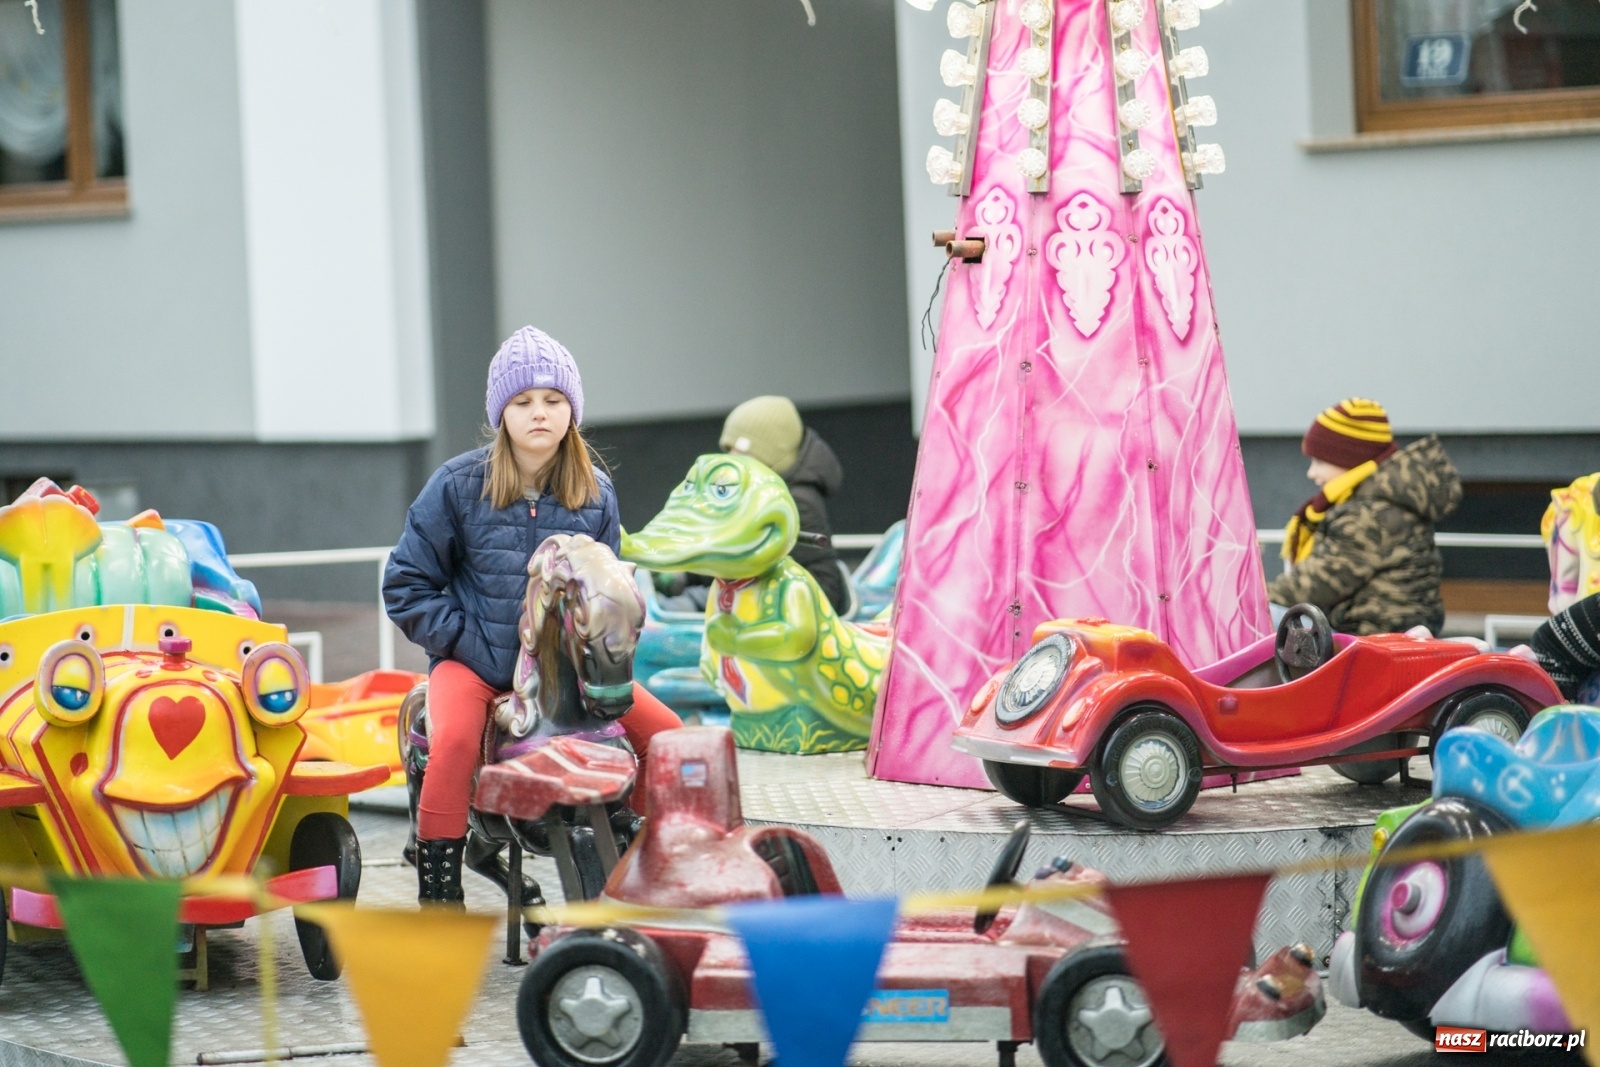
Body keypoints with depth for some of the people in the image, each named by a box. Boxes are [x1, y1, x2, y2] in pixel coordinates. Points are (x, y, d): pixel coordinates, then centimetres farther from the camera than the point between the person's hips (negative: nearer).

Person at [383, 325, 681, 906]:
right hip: (475, 660, -3)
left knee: (665, 732, -11)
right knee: (453, 739, -34)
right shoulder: (459, 485, -5)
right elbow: (406, 585, -1)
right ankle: (438, 900, -27)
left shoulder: (595, 493, 4)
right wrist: (467, 643, -11)